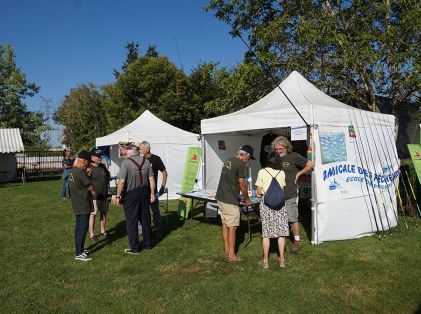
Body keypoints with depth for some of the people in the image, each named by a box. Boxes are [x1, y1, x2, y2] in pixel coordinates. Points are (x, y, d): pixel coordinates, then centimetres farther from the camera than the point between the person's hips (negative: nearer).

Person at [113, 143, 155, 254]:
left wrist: (118, 196, -9)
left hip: (131, 195, -5)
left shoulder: (126, 162, -13)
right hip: (144, 193, 5)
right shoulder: (146, 161, 3)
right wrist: (152, 193, 10)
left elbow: (121, 182, -18)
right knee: (145, 219, 15)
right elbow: (151, 179, 2)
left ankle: (134, 248, 13)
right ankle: (147, 244, 26)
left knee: (131, 221, 6)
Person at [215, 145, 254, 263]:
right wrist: (247, 199, 4)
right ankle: (232, 255, 7)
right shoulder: (240, 164, -12)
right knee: (232, 227, -1)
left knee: (225, 225, 14)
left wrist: (239, 196, 24)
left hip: (221, 197, 9)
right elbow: (242, 184, -10)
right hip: (230, 200, -9)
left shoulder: (228, 161, 15)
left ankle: (227, 252, 23)